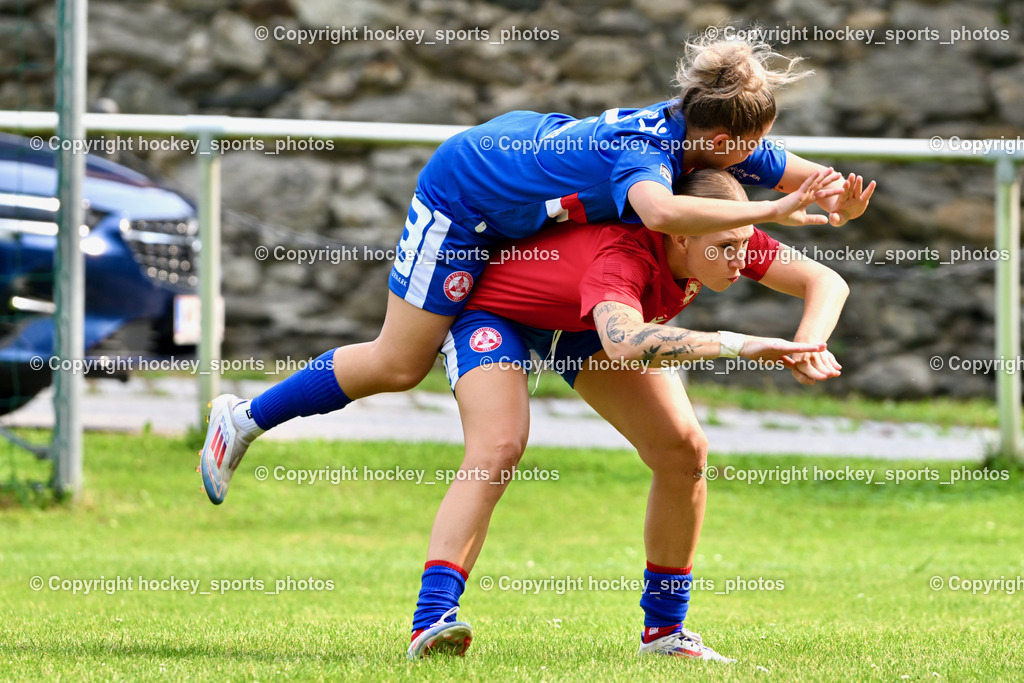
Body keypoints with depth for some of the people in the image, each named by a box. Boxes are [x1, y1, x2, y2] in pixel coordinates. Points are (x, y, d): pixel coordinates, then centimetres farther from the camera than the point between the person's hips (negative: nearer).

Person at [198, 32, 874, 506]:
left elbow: (809, 176, -10)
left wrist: (838, 201, -32)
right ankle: (248, 418, 17)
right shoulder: (642, 153, -40)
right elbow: (661, 210, -66)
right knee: (399, 365, 0)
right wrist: (771, 210, -63)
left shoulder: (695, 128, -18)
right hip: (464, 192, -9)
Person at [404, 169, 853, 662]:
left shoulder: (726, 236, -23)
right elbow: (625, 347, -64)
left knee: (684, 450, -5)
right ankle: (431, 621, -35)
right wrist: (735, 344, -65)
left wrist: (807, 345, -36)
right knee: (497, 450, -31)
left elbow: (825, 281, -16)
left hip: (585, 323, 7)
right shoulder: (623, 255, -45)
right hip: (493, 309, -7)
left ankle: (664, 629, 8)